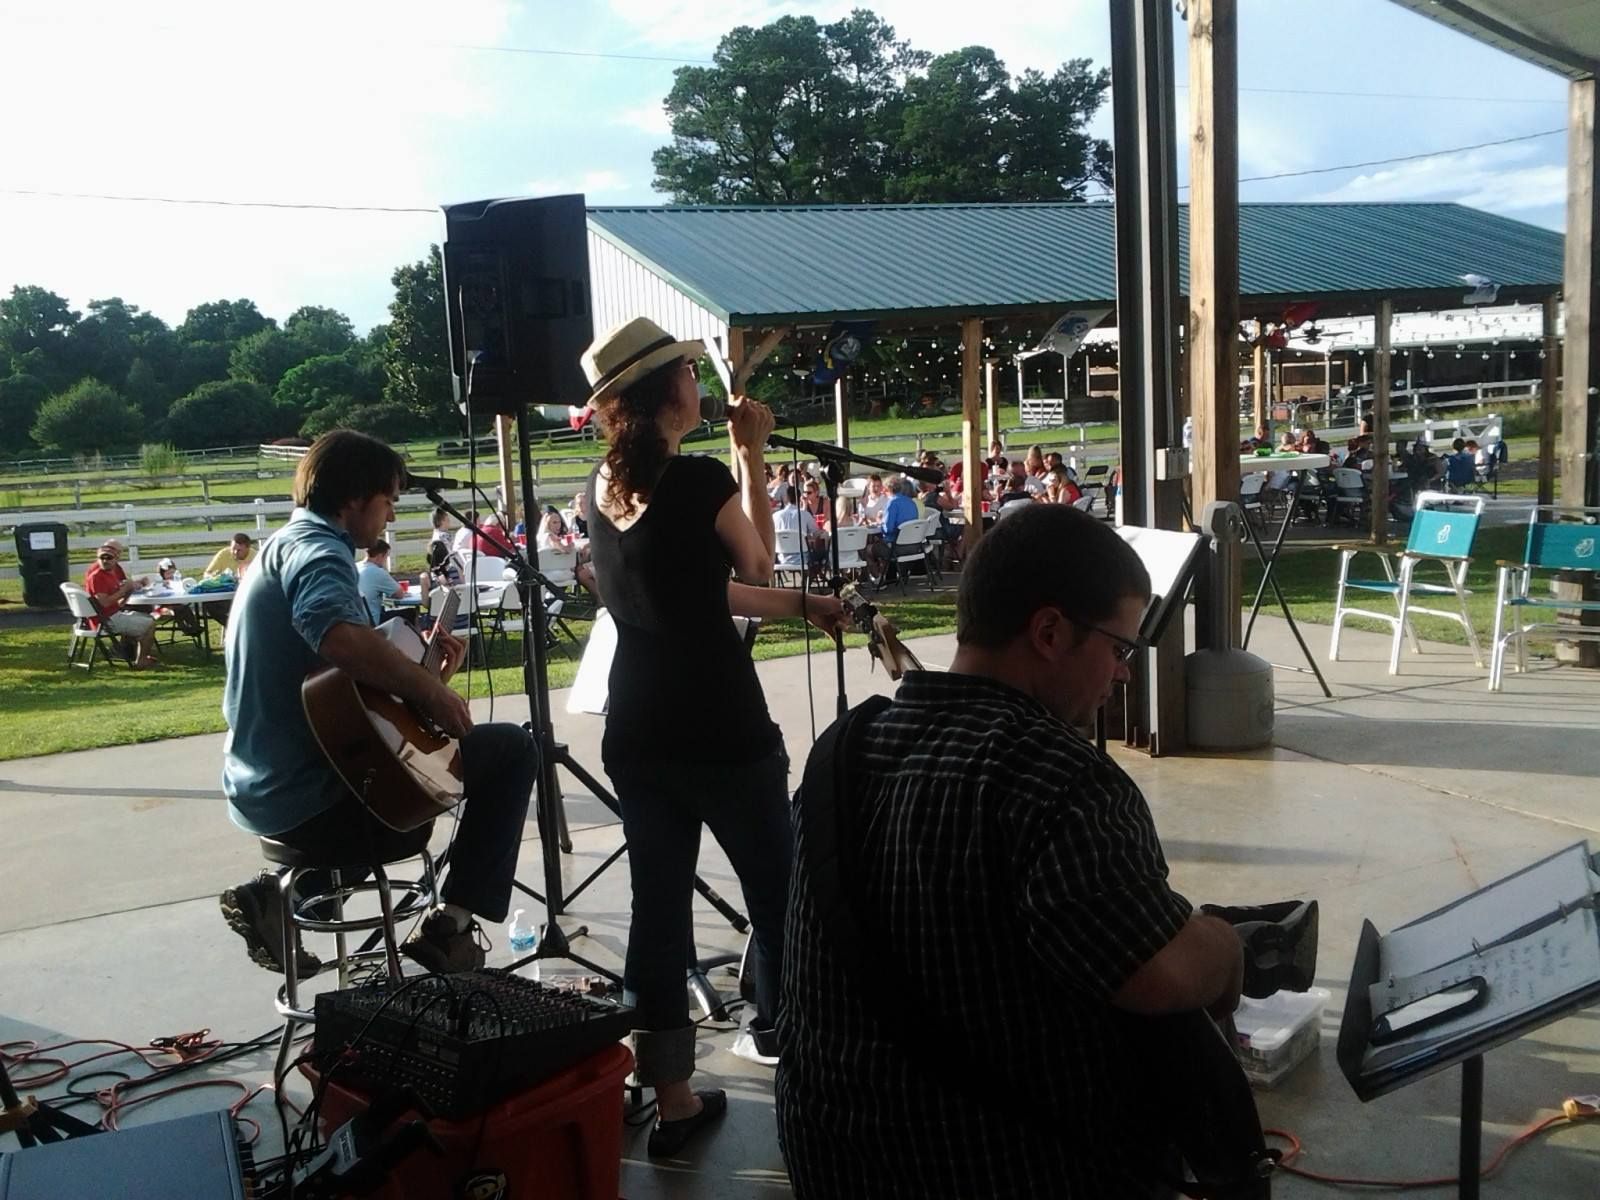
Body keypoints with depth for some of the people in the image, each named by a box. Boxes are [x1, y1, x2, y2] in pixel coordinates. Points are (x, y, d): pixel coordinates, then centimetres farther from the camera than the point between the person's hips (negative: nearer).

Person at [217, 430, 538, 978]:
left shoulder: (286, 545, 19)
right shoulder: (315, 546, -13)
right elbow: (338, 635, -37)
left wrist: (420, 665, 9)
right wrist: (432, 689, -25)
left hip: (260, 792, 10)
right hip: (313, 794, -10)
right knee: (512, 748, -2)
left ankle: (283, 891, 19)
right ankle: (452, 923, -3)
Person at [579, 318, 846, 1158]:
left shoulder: (602, 487, 6)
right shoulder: (701, 480, -15)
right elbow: (754, 565, 2)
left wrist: (799, 606, 19)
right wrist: (751, 455, 4)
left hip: (636, 733, 7)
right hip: (721, 728, -6)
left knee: (658, 905, 10)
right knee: (776, 894, 12)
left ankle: (671, 1099, 20)